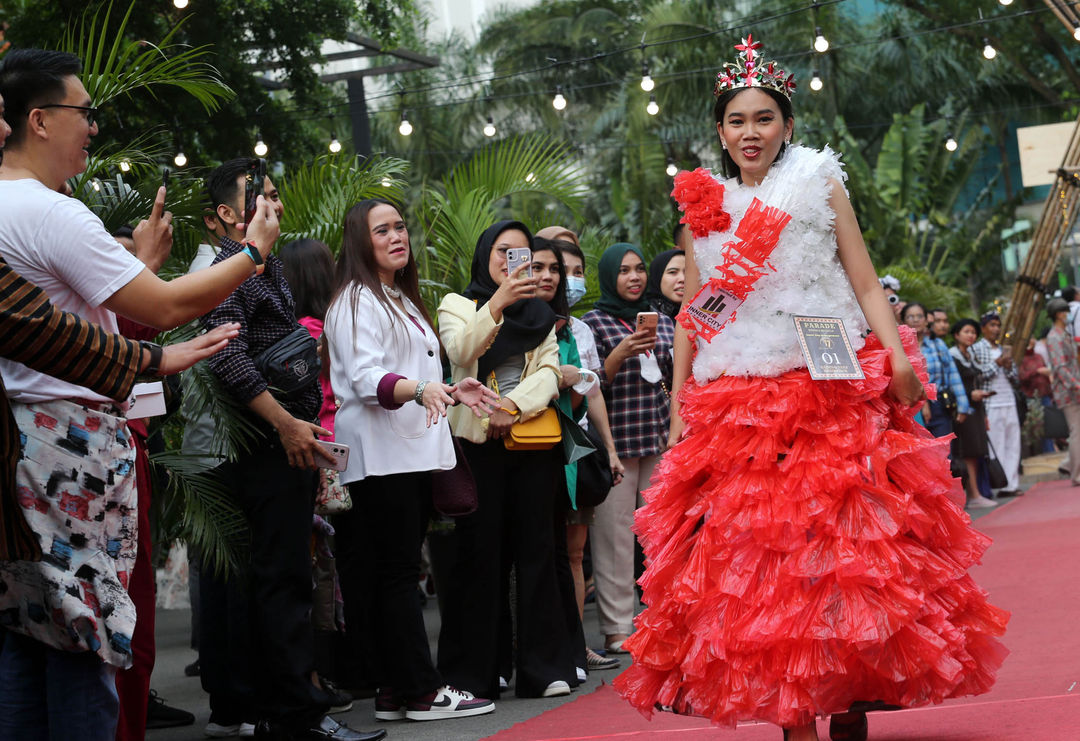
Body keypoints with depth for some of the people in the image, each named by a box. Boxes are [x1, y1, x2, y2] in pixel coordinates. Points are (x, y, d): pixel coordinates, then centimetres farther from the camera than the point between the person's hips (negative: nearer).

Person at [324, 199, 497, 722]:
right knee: (398, 574, -8)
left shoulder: (403, 301, 24)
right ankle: (422, 690, -8)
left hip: (414, 453, 9)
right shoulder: (357, 301, -5)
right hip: (378, 457, -9)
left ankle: (395, 690, 7)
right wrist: (420, 389, -32)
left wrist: (451, 391, 14)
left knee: (399, 575, 6)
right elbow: (366, 379, -17)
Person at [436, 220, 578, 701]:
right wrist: (498, 303, -26)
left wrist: (513, 405, -13)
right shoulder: (457, 305, 9)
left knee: (535, 549, 1)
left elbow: (549, 371, 5)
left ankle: (543, 667, 4)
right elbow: (462, 352, -12)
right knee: (479, 552, -4)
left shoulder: (540, 314, 20)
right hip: (477, 441, -3)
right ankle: (472, 673, -1)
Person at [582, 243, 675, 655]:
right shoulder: (594, 323, 2)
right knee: (615, 532, -5)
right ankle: (617, 628, 1)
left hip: (660, 439, 5)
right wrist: (621, 353, -17)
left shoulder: (662, 321, 17)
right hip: (616, 439, -4)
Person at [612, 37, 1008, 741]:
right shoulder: (705, 208, 15)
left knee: (842, 548, -8)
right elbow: (690, 318, 16)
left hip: (831, 394, -2)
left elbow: (866, 286, 3)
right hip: (734, 405, 2)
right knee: (751, 554, -4)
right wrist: (679, 413, 9)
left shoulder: (820, 183, 9)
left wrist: (899, 358, -13)